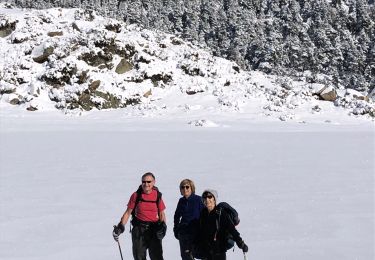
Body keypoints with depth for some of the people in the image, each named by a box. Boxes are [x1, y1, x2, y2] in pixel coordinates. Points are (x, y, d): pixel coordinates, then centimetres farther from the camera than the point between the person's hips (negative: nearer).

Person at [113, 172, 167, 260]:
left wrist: (163, 225, -8)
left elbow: (161, 214, 9)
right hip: (139, 229, 1)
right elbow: (128, 212, 6)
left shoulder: (157, 195, 3)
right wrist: (120, 226, -3)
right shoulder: (136, 195, 1)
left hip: (154, 230, 0)